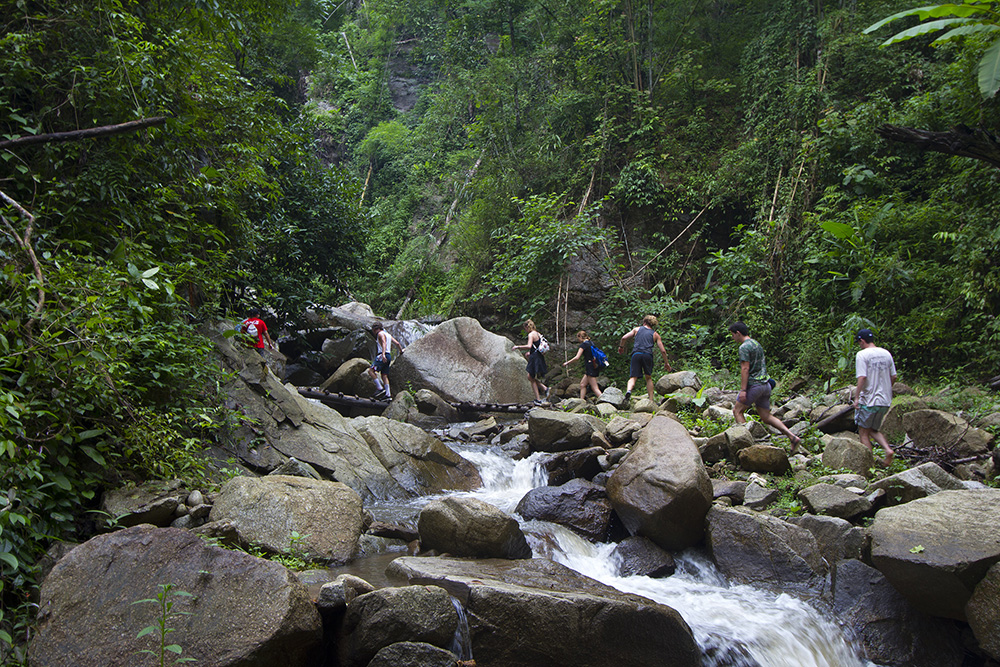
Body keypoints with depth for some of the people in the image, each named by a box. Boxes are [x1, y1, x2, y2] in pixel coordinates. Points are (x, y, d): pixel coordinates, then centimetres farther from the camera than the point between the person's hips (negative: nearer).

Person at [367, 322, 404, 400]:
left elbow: (384, 343, -20)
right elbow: (397, 343, 24)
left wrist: (383, 354, -33)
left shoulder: (380, 333, -2)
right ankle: (388, 394, -1)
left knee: (371, 370, -11)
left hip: (382, 356, -9)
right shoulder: (388, 335, 24)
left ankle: (380, 388, -19)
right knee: (384, 375, 6)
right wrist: (401, 351, 41)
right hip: (388, 356, 9)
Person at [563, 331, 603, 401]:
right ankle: (581, 400, 16)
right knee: (582, 384, 15)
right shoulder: (590, 343, 15)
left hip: (590, 368, -9)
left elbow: (577, 357, -16)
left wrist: (567, 363, -4)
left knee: (595, 388, -10)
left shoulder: (583, 344, -11)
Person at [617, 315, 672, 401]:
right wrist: (666, 363, 23)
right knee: (648, 378, 17)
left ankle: (628, 390, -33)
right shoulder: (655, 335, 18)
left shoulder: (637, 329, 19)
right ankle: (651, 399, 14)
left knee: (633, 377, -2)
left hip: (636, 354, 0)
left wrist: (621, 347, 30)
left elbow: (624, 338, 12)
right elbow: (663, 351, 13)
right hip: (648, 355, 0)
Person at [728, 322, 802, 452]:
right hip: (765, 384, 9)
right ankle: (793, 437, 0)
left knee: (737, 411, 3)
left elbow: (745, 369, -18)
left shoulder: (744, 347, -11)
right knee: (766, 416, 9)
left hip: (753, 385, -9)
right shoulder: (757, 344, 18)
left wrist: (743, 390, -19)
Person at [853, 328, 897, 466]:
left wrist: (856, 397, -14)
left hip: (868, 400, -7)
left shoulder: (862, 354, -11)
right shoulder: (886, 353, 8)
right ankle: (888, 449, -1)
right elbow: (893, 377, 12)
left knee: (863, 432, 5)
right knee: (873, 430, 20)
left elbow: (862, 377, -19)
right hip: (885, 400, 7)